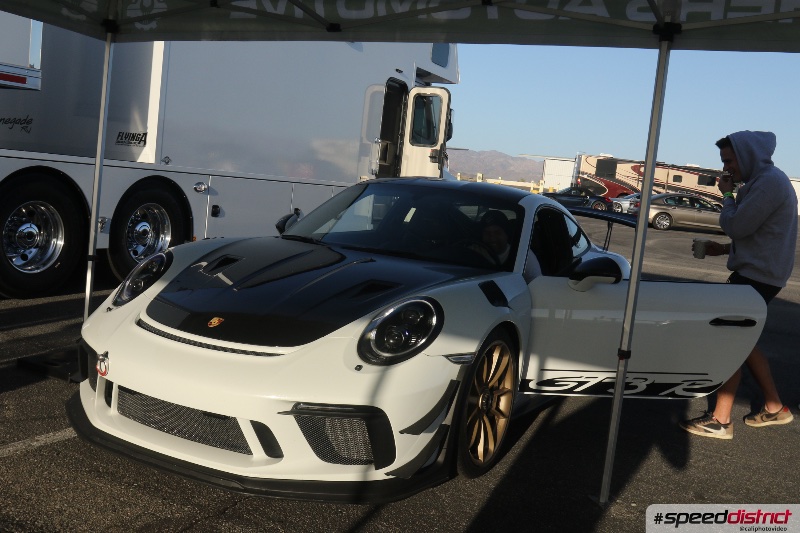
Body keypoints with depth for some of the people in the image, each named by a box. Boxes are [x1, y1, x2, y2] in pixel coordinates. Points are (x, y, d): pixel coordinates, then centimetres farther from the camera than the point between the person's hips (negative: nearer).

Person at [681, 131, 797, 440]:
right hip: (753, 271, 11)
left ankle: (720, 421, 0)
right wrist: (725, 249, 9)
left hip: (759, 276, -11)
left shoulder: (770, 182, -18)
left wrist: (727, 195, -5)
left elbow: (735, 226, -21)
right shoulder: (759, 181, 14)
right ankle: (774, 408, 28)